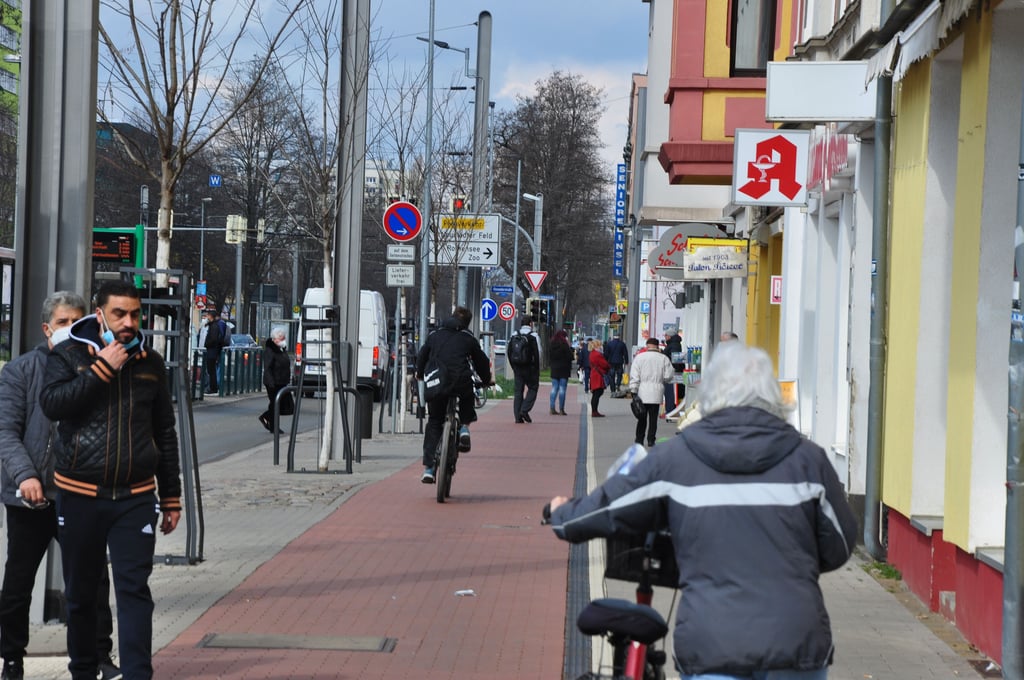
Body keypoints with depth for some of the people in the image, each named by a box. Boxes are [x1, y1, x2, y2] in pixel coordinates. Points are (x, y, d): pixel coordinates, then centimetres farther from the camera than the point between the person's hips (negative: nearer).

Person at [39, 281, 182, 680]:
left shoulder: (150, 362, 8)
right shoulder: (68, 355, 1)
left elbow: (165, 433, 13)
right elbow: (51, 403, -18)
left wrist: (171, 497, 12)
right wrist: (102, 369, -20)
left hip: (136, 497, 1)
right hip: (80, 495, -1)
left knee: (134, 591, -7)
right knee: (81, 594, 11)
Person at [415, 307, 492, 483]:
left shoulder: (434, 335, 20)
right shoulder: (469, 339, 13)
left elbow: (422, 356, 30)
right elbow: (481, 362, 21)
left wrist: (420, 374, 49)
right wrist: (486, 380, 39)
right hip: (461, 381, -2)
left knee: (434, 422, 15)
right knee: (467, 398, 35)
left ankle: (428, 468, 7)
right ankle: (464, 427, 9)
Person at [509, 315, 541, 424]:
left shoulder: (514, 335, 7)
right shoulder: (534, 336, -7)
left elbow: (508, 352, 9)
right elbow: (538, 353, -11)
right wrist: (537, 369, -2)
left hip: (517, 367, 4)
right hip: (529, 368, -4)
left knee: (518, 390, 8)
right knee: (532, 388, 7)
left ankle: (518, 416, 4)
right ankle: (524, 410, -9)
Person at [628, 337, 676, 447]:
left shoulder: (639, 357, -1)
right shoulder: (664, 358, -1)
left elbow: (634, 376, -4)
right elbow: (668, 376, -1)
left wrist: (633, 391, -1)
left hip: (642, 392, 0)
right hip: (656, 392, 0)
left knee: (642, 418, 9)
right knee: (653, 418, 4)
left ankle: (639, 439, 10)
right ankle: (650, 440, 3)